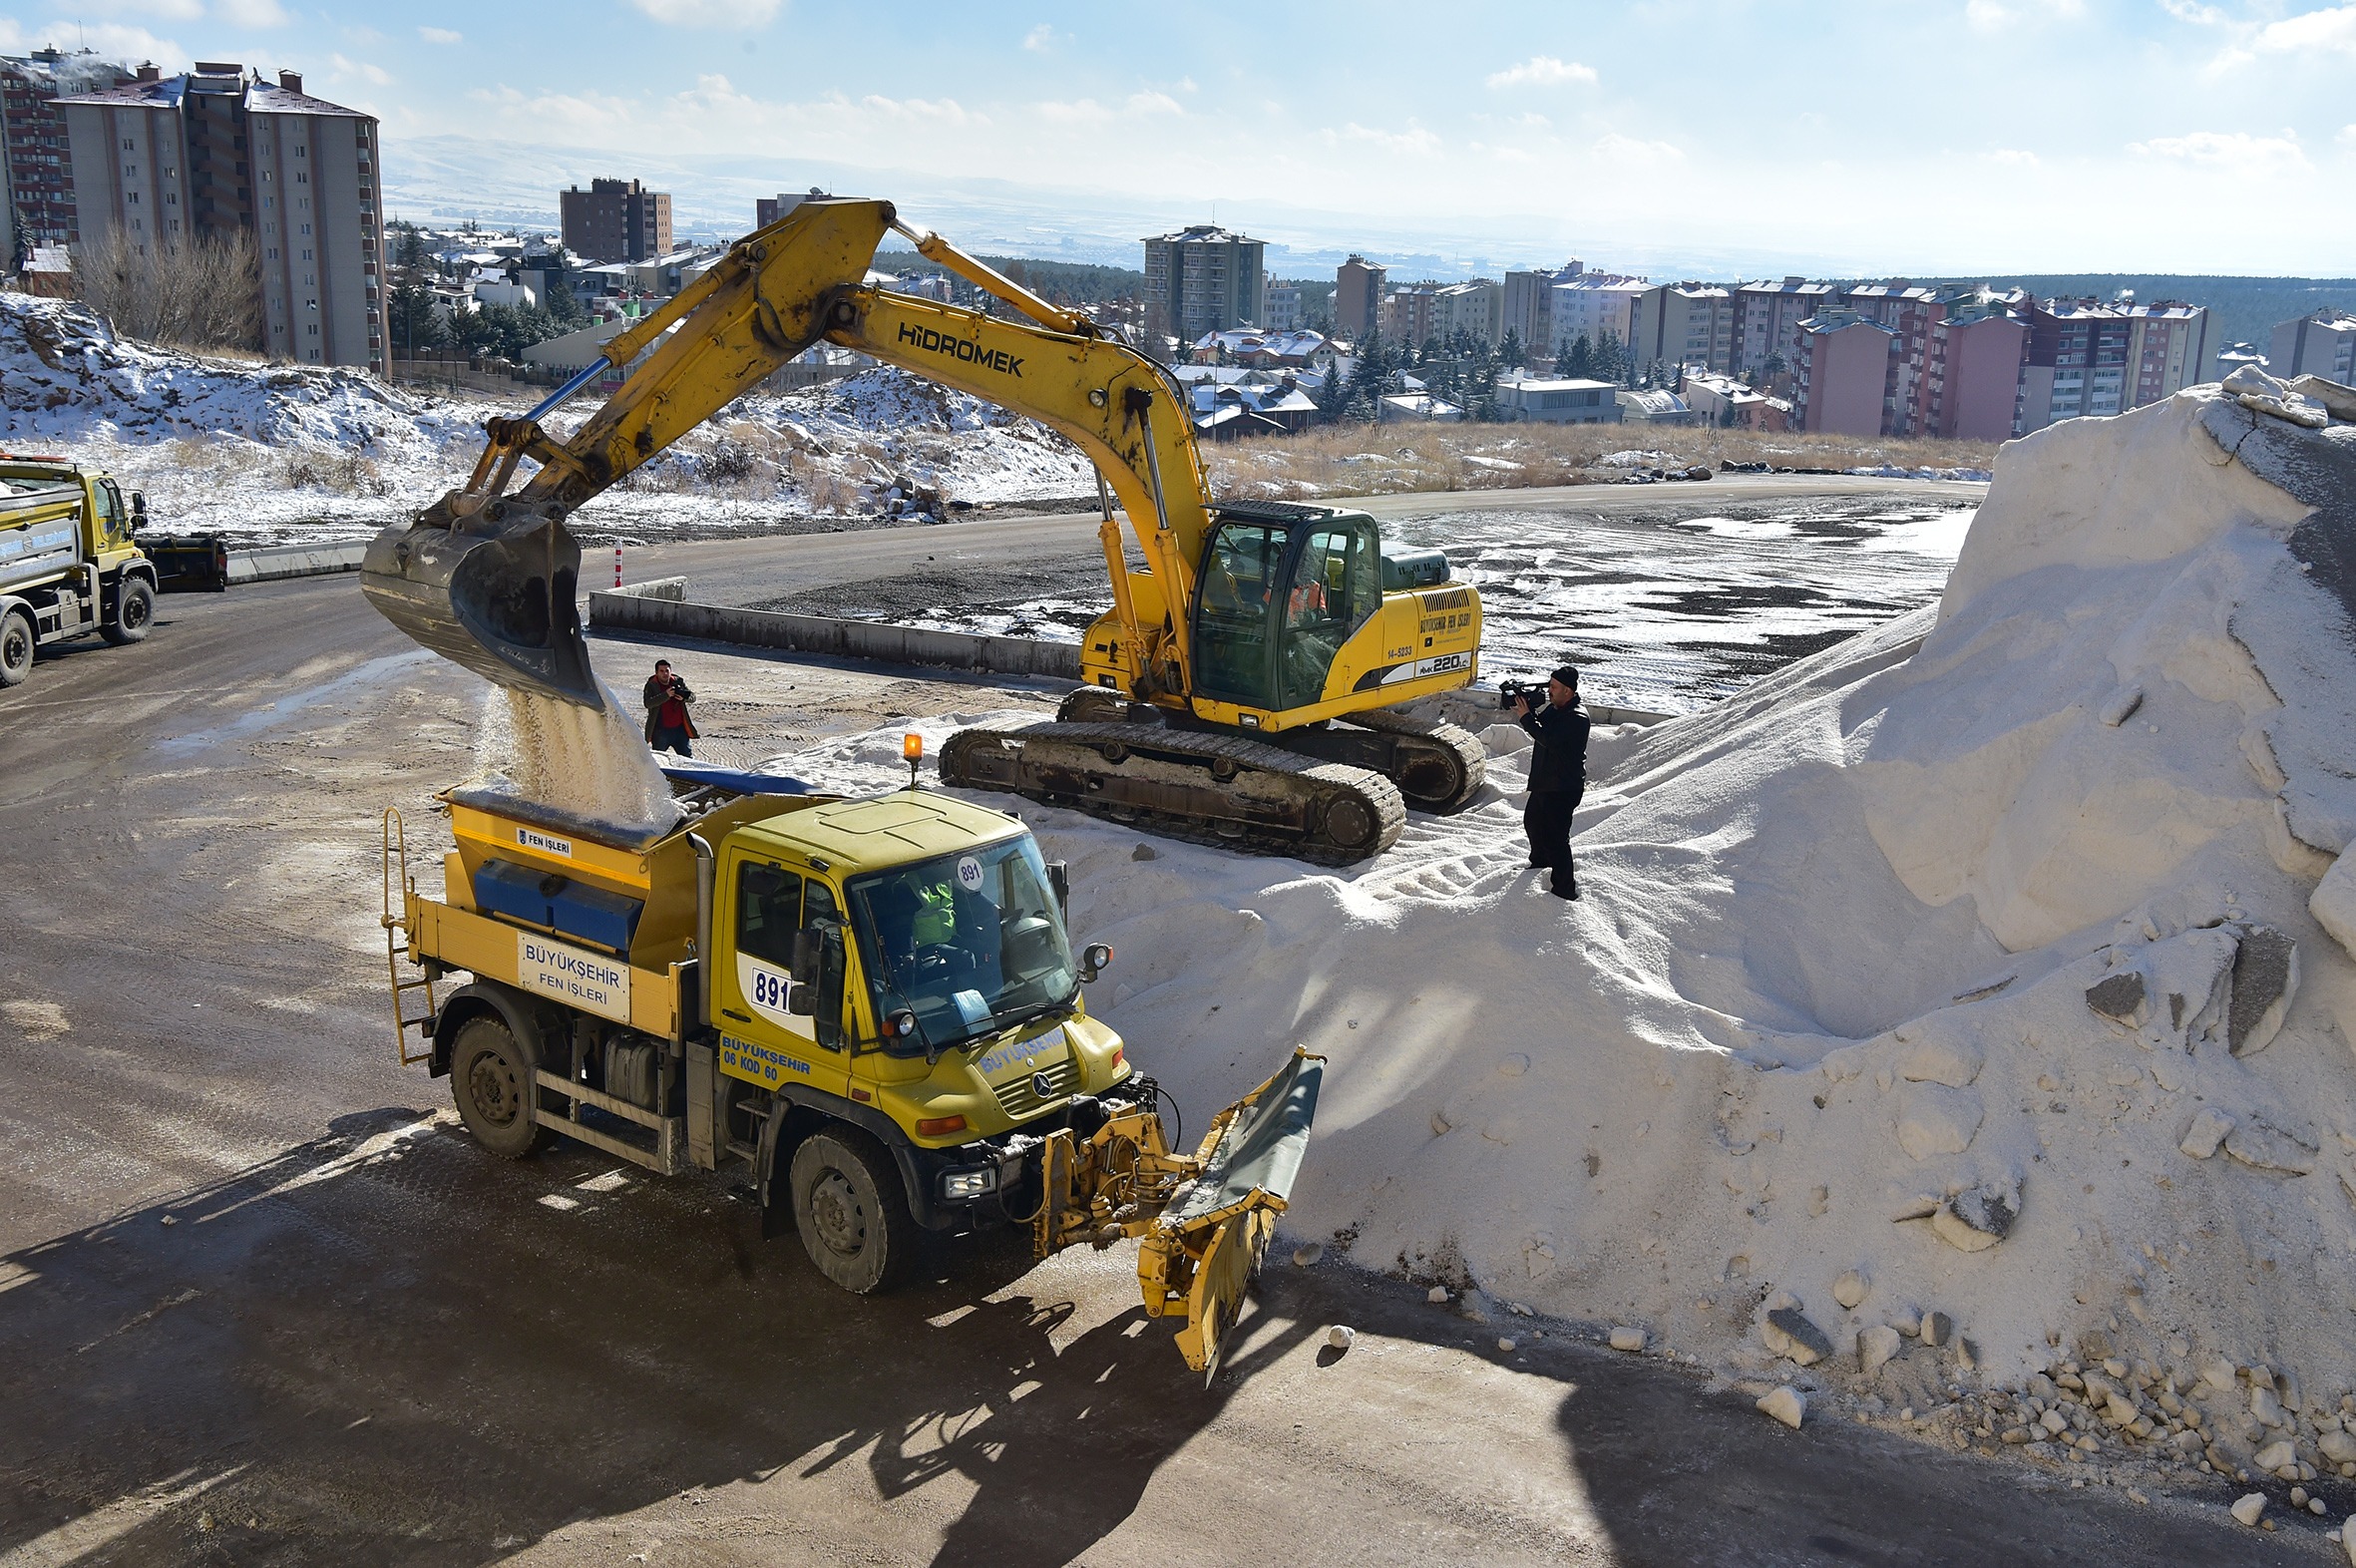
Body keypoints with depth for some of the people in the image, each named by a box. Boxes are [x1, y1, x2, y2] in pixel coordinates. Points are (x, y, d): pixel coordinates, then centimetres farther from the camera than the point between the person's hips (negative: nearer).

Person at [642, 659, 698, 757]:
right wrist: (666, 695, -32)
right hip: (660, 731, -3)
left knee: (687, 757, 10)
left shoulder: (678, 682, 4)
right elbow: (648, 703, -22)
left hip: (680, 728, 3)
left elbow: (693, 697, 2)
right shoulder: (651, 686, -7)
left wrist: (684, 697, -21)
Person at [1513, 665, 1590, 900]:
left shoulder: (1577, 718, -24)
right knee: (1532, 820, 29)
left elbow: (1549, 739, -32)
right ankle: (1539, 862, 53)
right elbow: (1540, 726, 12)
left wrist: (1526, 717, -26)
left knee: (1556, 837, -10)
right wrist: (1526, 710, -6)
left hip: (1564, 788, -11)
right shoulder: (1555, 708, 7)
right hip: (1544, 782, 11)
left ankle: (1565, 888, -3)